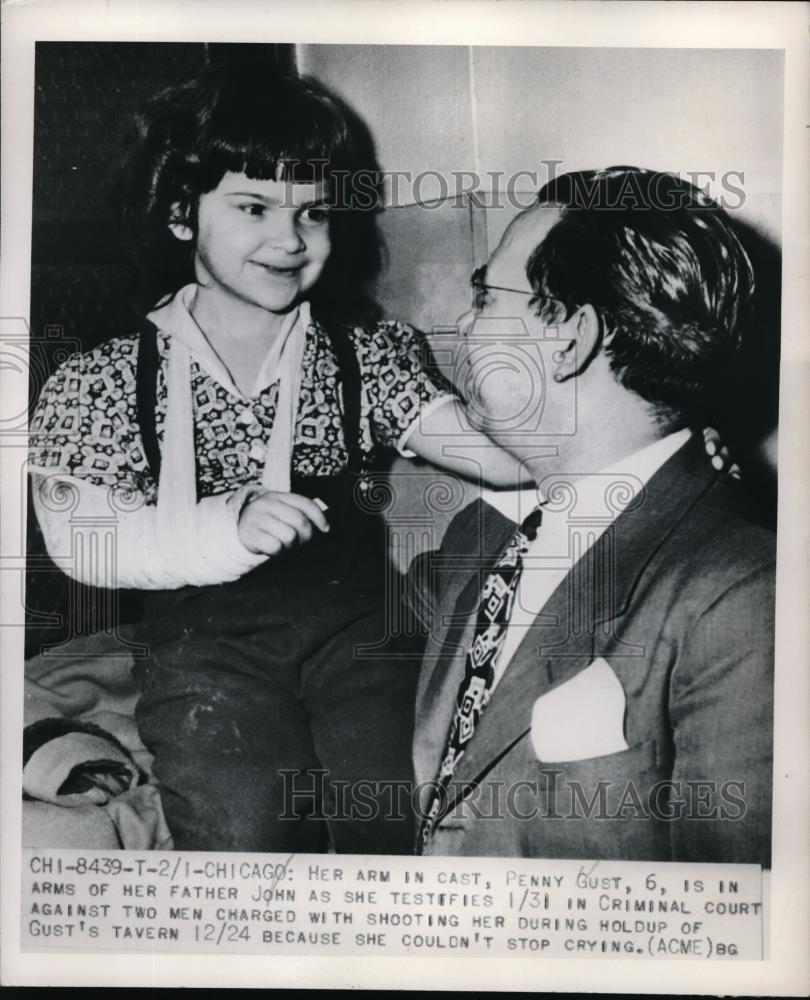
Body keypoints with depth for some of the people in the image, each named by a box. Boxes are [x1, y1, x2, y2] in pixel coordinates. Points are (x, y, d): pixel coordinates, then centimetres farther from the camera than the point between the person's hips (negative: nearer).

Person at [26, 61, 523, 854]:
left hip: (354, 617, 2)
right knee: (248, 833, -17)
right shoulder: (109, 380, 3)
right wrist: (228, 525, -20)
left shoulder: (371, 355, 8)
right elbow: (82, 540, -5)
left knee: (408, 816, -15)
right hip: (204, 638, -1)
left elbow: (486, 445, -4)